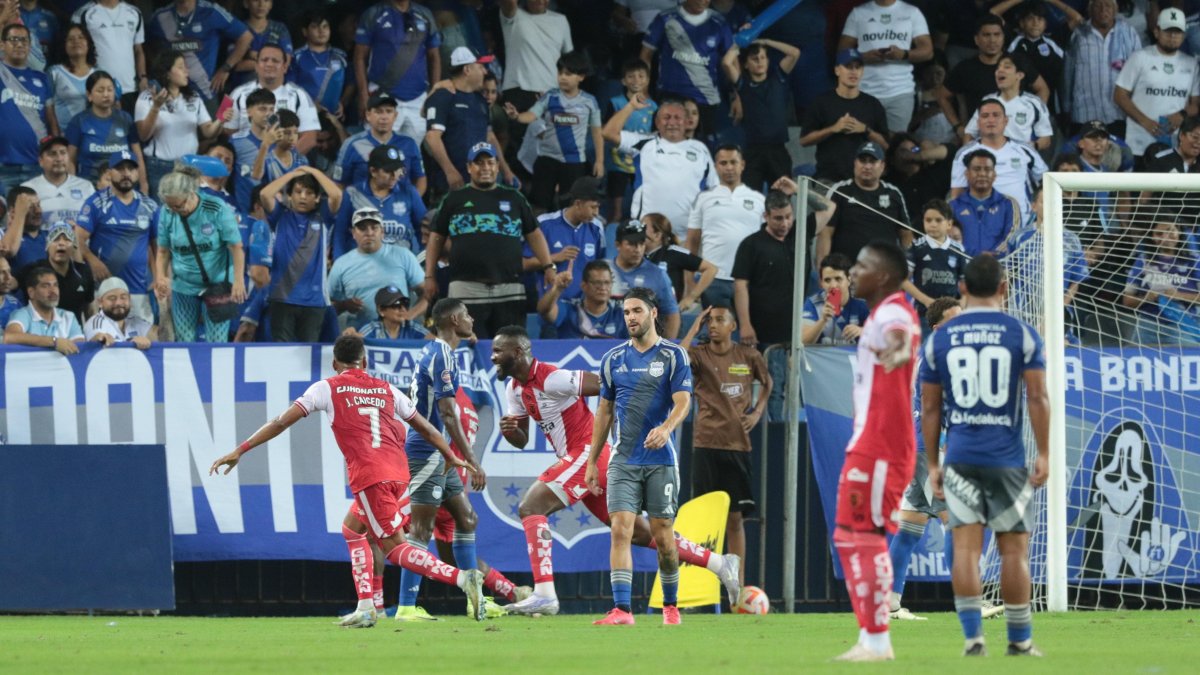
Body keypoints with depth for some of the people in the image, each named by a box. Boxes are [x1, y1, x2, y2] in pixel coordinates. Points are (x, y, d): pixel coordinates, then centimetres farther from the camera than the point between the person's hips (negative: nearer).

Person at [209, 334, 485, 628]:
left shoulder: (327, 389, 6)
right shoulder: (386, 390, 18)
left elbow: (281, 422, 4)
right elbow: (426, 429, 23)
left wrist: (240, 451, 8)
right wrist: (452, 458, 40)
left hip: (369, 476, -6)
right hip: (398, 470, 6)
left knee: (395, 547, -2)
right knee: (352, 529, 22)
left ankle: (462, 578, -19)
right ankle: (365, 607, 13)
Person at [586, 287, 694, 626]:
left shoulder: (673, 355, -1)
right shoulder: (613, 359, 10)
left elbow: (683, 402, -11)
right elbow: (604, 411, 16)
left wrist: (666, 428, -32)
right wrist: (592, 461, 14)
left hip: (661, 461, -2)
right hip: (623, 461, 2)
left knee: (663, 535, 3)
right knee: (621, 530, -11)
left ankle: (670, 605, 21)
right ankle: (621, 609, -16)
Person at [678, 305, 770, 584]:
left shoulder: (749, 357, 7)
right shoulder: (699, 354, 1)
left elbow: (766, 382, 25)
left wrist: (757, 412, 10)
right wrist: (694, 330, -15)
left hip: (738, 445, 2)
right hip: (706, 445, -2)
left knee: (735, 517, 4)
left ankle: (738, 584, 6)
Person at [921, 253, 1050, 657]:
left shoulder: (940, 338, 6)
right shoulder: (1022, 335, 0)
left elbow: (930, 407, 7)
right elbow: (1037, 397, -6)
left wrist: (932, 464, 13)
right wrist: (1044, 454, -1)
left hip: (959, 456, 1)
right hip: (1007, 457, -1)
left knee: (965, 545, -1)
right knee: (1014, 548, 5)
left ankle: (972, 635, -9)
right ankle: (1020, 642, 10)